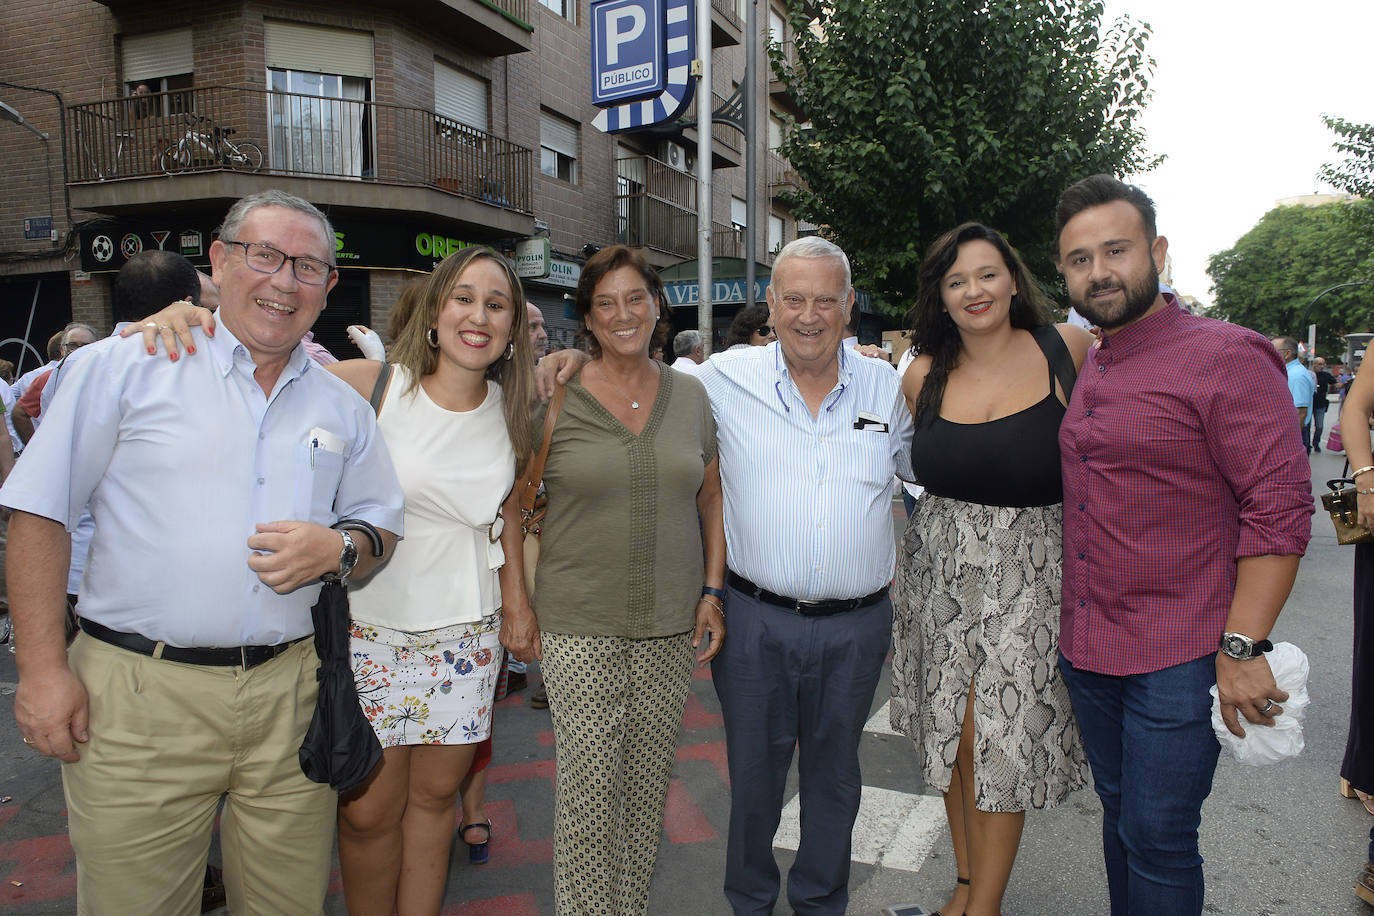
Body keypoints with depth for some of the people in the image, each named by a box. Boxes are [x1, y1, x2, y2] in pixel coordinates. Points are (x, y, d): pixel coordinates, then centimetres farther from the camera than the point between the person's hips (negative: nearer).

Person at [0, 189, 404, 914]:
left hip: (291, 695, 3)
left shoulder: (342, 408, 10)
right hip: (137, 698, -2)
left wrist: (339, 548, -8)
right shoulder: (125, 366, -1)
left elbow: (381, 526, 16)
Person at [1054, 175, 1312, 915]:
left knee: (1156, 840, 3)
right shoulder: (1082, 368, 11)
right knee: (1120, 817, 20)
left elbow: (1280, 507, -15)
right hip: (1086, 651, 7)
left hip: (1178, 660, -6)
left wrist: (1242, 647, -19)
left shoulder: (1225, 357, -11)